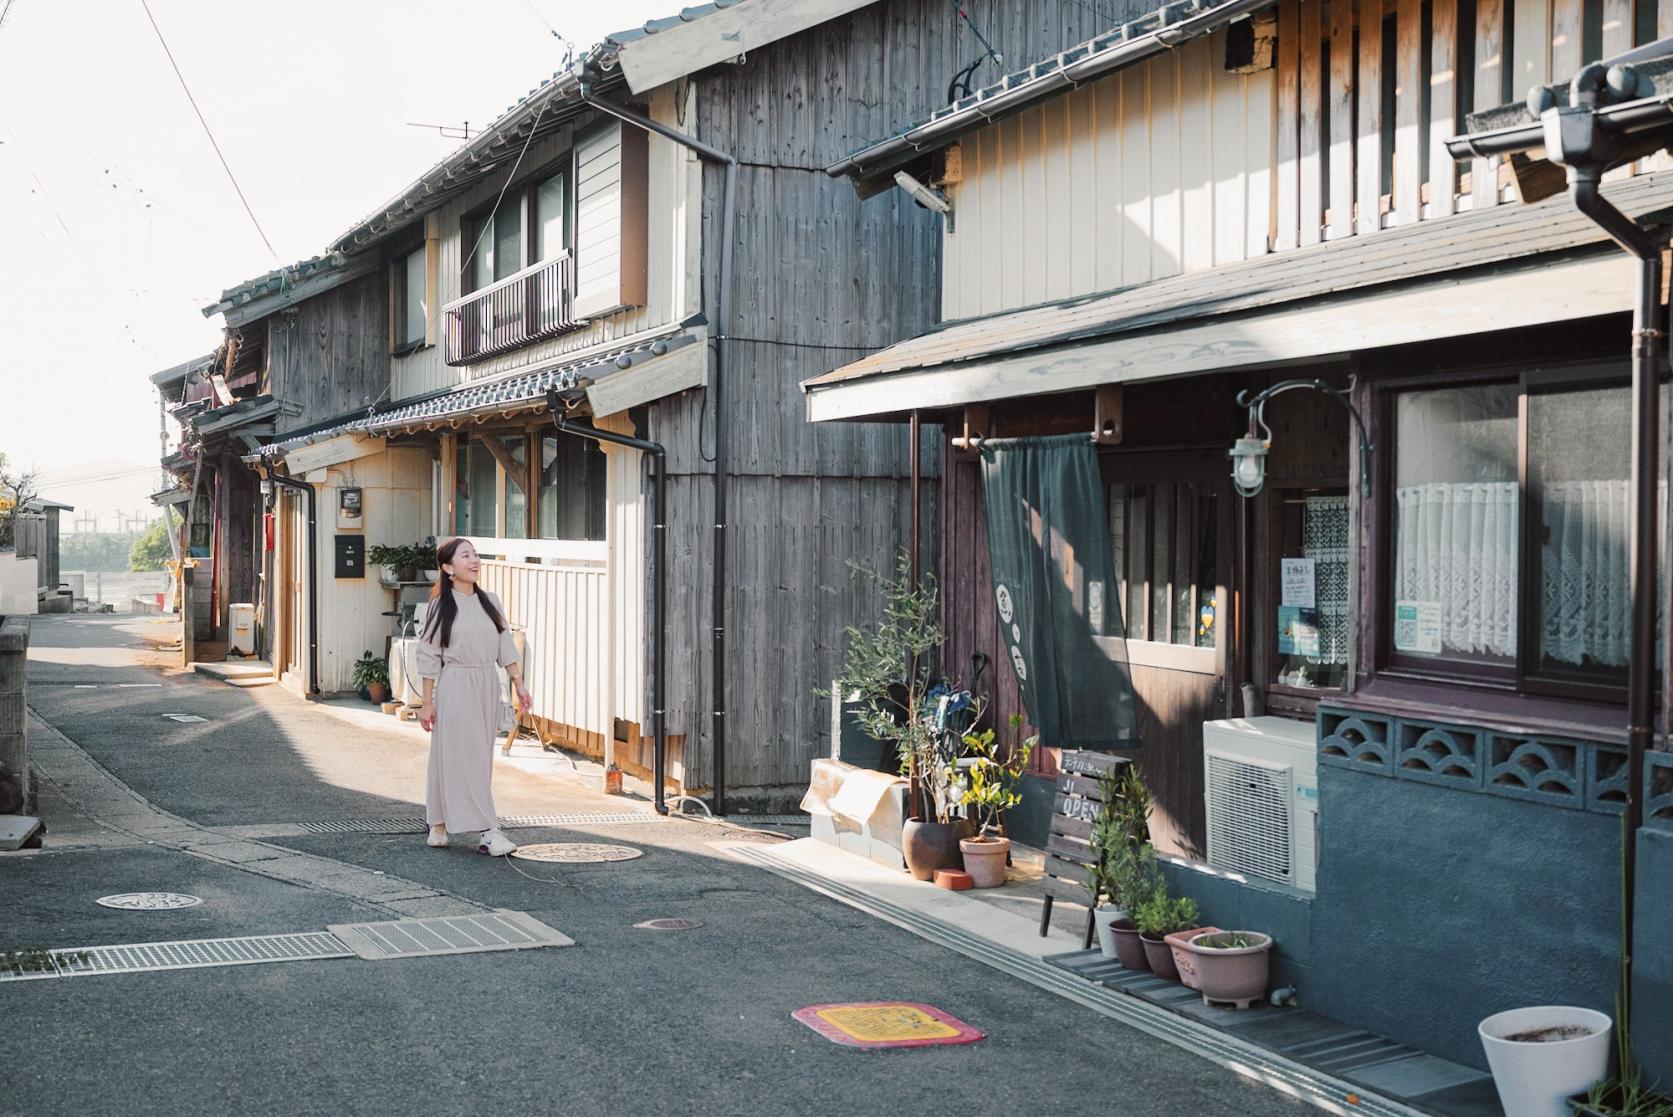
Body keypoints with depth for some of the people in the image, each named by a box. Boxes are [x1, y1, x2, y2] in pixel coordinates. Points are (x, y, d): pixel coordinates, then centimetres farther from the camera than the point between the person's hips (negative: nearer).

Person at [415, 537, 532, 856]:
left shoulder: (490, 602, 8)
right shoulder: (440, 606, -5)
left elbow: (505, 646, 10)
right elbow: (429, 656, -3)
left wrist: (519, 684, 3)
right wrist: (427, 702, -4)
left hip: (487, 686, 6)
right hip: (455, 686, -6)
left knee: (480, 760, 8)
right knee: (465, 758, -7)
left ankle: (439, 824, 21)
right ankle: (489, 831, -9)